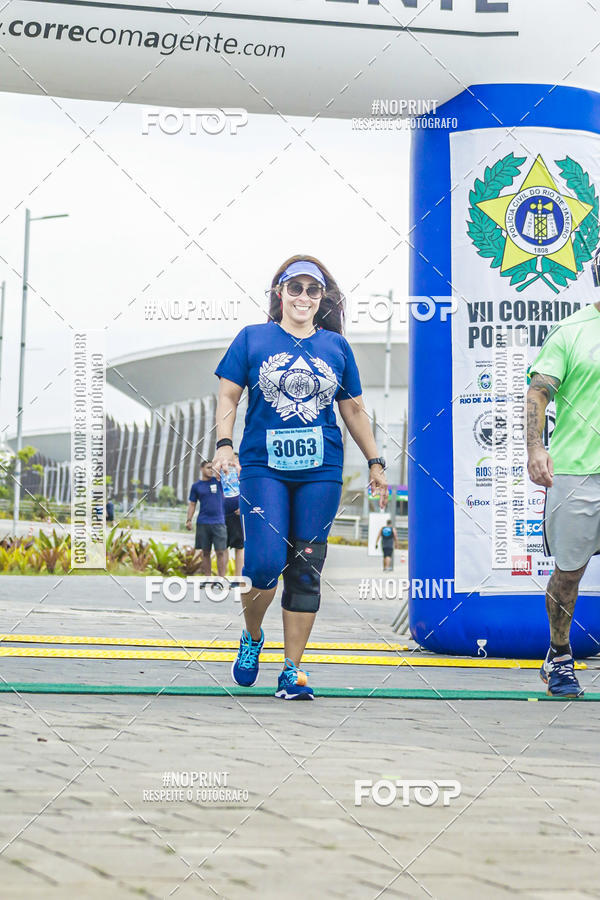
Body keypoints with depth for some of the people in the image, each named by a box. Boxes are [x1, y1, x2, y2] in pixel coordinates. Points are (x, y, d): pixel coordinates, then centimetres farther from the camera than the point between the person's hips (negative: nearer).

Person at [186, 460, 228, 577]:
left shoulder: (218, 480, 7)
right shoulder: (196, 486, 8)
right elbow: (192, 504, 10)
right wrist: (188, 520, 2)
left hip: (218, 523, -1)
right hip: (202, 523, 1)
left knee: (221, 552, -6)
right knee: (205, 553, 5)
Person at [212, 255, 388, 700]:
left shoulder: (336, 346, 12)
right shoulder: (253, 338, 7)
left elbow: (354, 410, 18)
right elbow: (228, 396, 6)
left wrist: (375, 462, 16)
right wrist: (224, 443, -8)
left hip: (320, 472, 2)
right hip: (263, 467, -2)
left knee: (307, 568, 0)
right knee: (265, 561, -14)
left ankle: (292, 671, 6)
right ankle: (252, 638, 16)